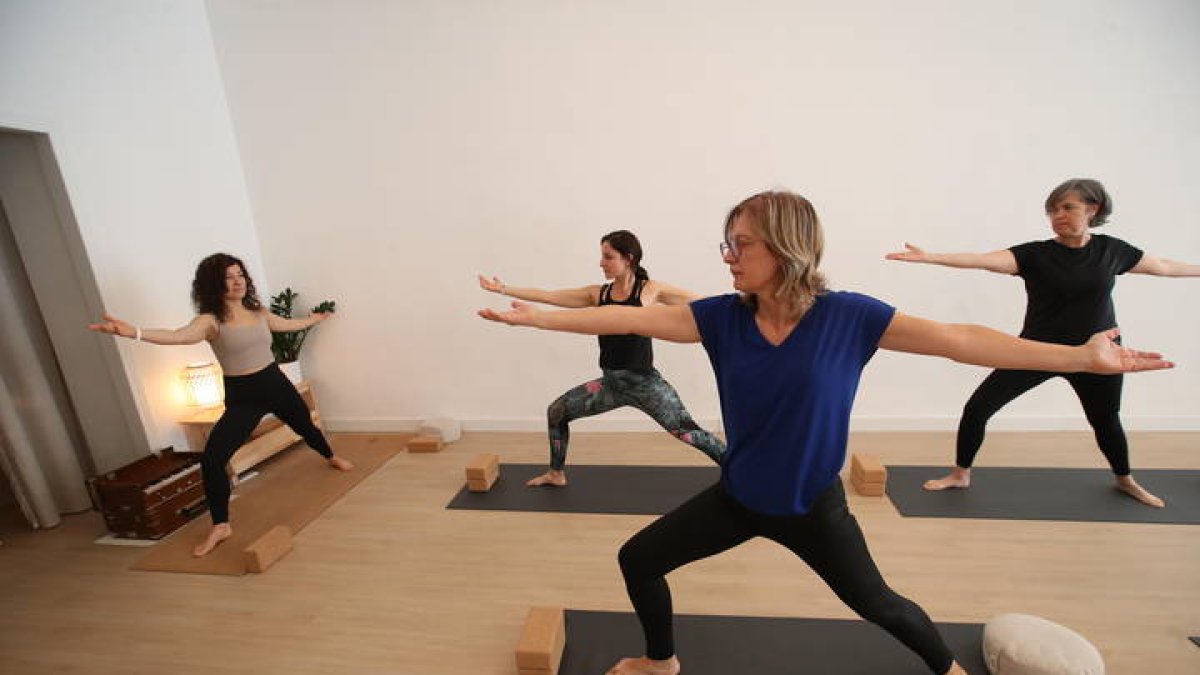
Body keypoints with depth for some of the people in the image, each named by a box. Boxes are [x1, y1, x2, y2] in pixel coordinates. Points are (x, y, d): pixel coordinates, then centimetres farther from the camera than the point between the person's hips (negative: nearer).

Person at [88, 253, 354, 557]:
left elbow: (287, 324, 22)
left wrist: (314, 318, 39)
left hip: (276, 383, 4)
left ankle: (331, 457, 55)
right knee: (211, 459, -12)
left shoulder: (258, 311, 1)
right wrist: (133, 332, -54)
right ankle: (220, 526, 4)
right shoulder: (210, 320, -13)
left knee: (305, 425, 24)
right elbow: (178, 336, -34)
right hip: (241, 397, -3)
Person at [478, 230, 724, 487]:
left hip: (644, 382, -5)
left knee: (687, 432, -5)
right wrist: (504, 289, 6)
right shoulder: (598, 294, 3)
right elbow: (548, 296, 5)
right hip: (611, 382, 5)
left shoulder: (650, 290, -7)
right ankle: (556, 474, 31)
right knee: (556, 412, 10)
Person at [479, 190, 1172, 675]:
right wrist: (537, 316, -11)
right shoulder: (723, 317, -14)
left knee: (876, 603, 20)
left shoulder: (848, 315, -18)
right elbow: (633, 318, -13)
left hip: (814, 505, -2)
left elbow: (960, 339, -13)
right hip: (737, 498, 3)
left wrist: (1082, 356, -17)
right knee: (639, 558, 9)